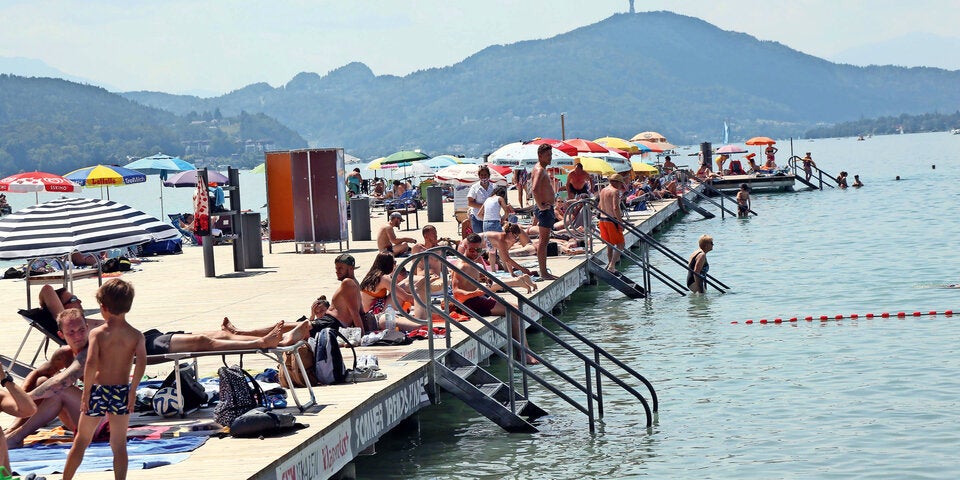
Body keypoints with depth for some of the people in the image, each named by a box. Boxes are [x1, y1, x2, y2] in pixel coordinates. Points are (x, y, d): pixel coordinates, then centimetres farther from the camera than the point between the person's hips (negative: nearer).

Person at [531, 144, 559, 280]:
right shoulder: (539, 170, -15)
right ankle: (543, 273, -8)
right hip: (544, 209, -11)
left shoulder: (541, 169, 18)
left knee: (544, 241, 12)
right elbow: (535, 189, -31)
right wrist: (540, 206, -25)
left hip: (547, 208, 11)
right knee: (544, 241, -9)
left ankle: (544, 272, 16)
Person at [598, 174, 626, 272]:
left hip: (602, 219, 8)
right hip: (612, 220, -8)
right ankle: (612, 265, -13)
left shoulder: (603, 191, 13)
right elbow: (615, 208, -22)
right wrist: (620, 223, -20)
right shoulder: (615, 191, -13)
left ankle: (610, 264, 22)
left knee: (610, 244, 18)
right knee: (621, 244, -3)